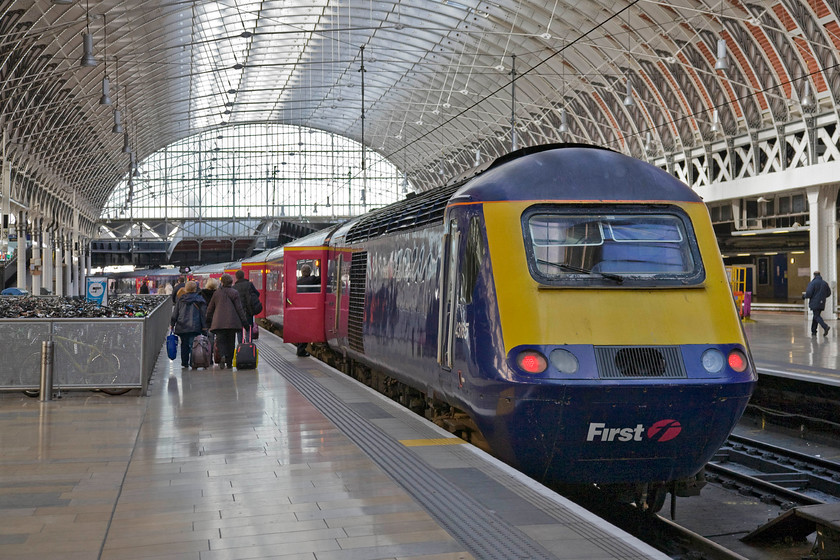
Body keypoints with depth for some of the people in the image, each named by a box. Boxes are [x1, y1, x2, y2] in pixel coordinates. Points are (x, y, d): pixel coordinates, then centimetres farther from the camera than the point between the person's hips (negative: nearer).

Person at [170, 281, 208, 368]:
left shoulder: (181, 300, 8)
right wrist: (204, 326, 1)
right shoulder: (199, 299, 0)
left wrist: (172, 324, 18)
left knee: (184, 345, 10)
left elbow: (175, 313, 10)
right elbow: (203, 313, -1)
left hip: (182, 326, 3)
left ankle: (184, 362, 13)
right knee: (193, 344, -3)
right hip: (194, 327, -3)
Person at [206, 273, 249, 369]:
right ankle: (229, 362, 10)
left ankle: (223, 355, -27)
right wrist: (244, 320, 2)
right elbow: (239, 308, -3)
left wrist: (209, 320, 28)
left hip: (219, 322, 1)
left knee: (220, 340, 1)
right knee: (231, 341, 8)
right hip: (232, 321, -1)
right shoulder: (234, 293, 0)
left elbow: (210, 309, 16)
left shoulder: (216, 293, 10)